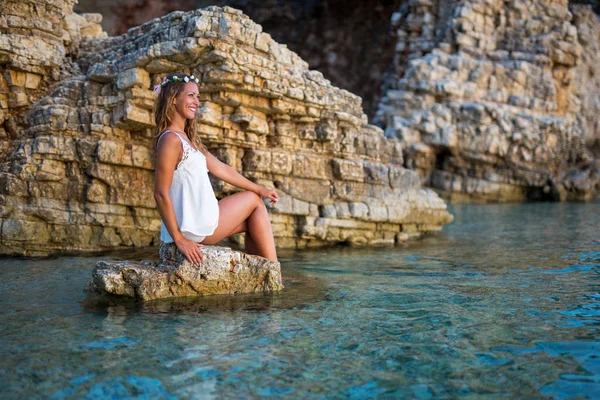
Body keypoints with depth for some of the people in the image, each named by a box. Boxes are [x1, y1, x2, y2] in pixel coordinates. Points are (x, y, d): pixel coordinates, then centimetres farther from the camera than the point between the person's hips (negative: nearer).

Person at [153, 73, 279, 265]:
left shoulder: (188, 139, 15)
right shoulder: (171, 139, -17)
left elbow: (220, 168, 17)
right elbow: (161, 194, -21)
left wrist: (260, 189, 17)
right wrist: (179, 239, -21)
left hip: (201, 219, 9)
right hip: (194, 226, -9)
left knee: (252, 222, 20)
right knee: (254, 200, 8)